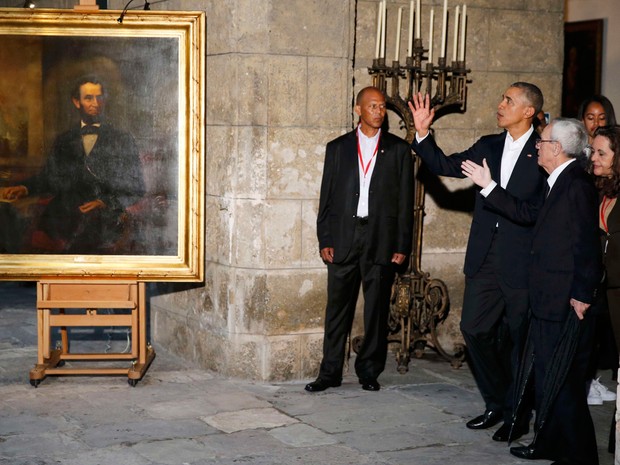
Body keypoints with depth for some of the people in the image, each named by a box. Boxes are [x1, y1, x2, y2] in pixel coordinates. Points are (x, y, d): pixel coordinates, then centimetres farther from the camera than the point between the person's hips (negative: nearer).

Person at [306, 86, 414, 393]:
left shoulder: (398, 149, 6)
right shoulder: (337, 148, 9)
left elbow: (405, 200, 4)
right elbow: (326, 197, 8)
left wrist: (403, 246, -2)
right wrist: (324, 240, 0)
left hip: (381, 238, -1)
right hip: (343, 238, 1)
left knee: (377, 309, 4)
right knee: (338, 307, 3)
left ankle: (369, 371, 15)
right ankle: (330, 372, 10)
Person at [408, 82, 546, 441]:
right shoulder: (488, 146, 11)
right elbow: (446, 166, 12)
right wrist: (423, 134, 1)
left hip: (522, 260, -6)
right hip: (485, 257, 6)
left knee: (518, 338, 4)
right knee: (475, 329, 8)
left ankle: (518, 415, 19)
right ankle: (497, 403, 25)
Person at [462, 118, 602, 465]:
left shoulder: (577, 184, -17)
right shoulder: (558, 183, 14)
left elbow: (587, 244, -22)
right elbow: (525, 212, 22)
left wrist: (582, 296, -22)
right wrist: (488, 186, 23)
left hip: (567, 305, -11)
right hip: (549, 303, 11)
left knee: (562, 383, -3)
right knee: (546, 377, 19)